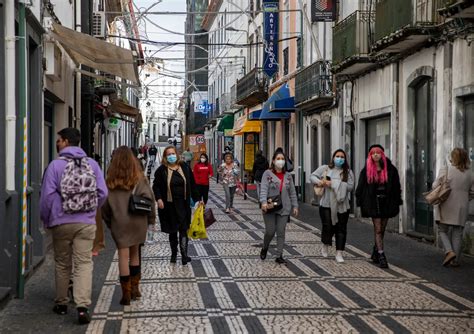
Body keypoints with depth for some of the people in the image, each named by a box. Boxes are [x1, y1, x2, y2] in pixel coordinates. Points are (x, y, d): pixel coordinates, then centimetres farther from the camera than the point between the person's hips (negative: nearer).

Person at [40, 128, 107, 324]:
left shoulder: (56, 165, -6)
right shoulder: (92, 164, 2)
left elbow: (47, 196, -6)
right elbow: (103, 193, 2)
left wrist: (46, 219, 9)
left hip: (61, 223, -1)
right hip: (86, 223, 1)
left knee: (62, 264, 14)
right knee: (84, 264, 0)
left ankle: (61, 303, 24)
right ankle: (82, 306, -13)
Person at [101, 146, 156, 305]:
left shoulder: (111, 180, -2)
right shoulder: (139, 178, -2)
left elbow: (105, 203, 0)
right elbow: (148, 197, -6)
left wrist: (108, 220, 12)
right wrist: (151, 218, 3)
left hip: (119, 222, -1)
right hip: (137, 220, 1)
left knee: (123, 256, 2)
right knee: (134, 253, 16)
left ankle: (126, 294, 3)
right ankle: (135, 288, 20)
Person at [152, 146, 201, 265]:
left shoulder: (184, 167, 3)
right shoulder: (162, 170, -3)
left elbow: (192, 185, 8)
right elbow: (156, 186, 0)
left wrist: (197, 199, 7)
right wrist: (159, 198, -16)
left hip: (183, 204, 0)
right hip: (168, 205, 0)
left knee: (183, 229, -6)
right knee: (172, 231, 10)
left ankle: (184, 255, -9)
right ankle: (174, 254, 22)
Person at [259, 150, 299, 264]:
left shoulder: (288, 176, 10)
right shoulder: (268, 173, -2)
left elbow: (292, 192, 12)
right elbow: (264, 188, -14)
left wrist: (295, 206, 7)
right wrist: (263, 201, -28)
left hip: (284, 208, 3)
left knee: (281, 232, 2)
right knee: (270, 231, -1)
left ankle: (279, 256, 10)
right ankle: (264, 248, 28)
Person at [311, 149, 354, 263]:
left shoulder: (348, 172, 3)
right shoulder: (325, 169, 5)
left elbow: (350, 186, -9)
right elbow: (313, 176, 10)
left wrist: (333, 184, -16)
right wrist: (318, 181, -13)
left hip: (342, 205, 1)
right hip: (326, 204, -1)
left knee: (341, 229, 1)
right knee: (328, 226, -3)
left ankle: (339, 253, 8)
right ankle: (325, 245, 27)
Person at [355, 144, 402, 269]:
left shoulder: (390, 169, 2)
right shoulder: (366, 170, 1)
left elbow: (396, 187, 5)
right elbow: (361, 187, 4)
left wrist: (396, 202, 1)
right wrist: (360, 202, -1)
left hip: (386, 202, 2)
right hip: (373, 203, -2)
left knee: (382, 229, 11)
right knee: (378, 229, -7)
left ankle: (376, 251, 27)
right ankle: (381, 255, -11)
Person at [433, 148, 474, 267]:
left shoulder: (445, 170, -9)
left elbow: (435, 186, -9)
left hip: (447, 207, -3)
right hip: (462, 208, 3)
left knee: (443, 231, 9)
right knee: (457, 233, 8)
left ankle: (449, 251, -12)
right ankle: (456, 260, 9)